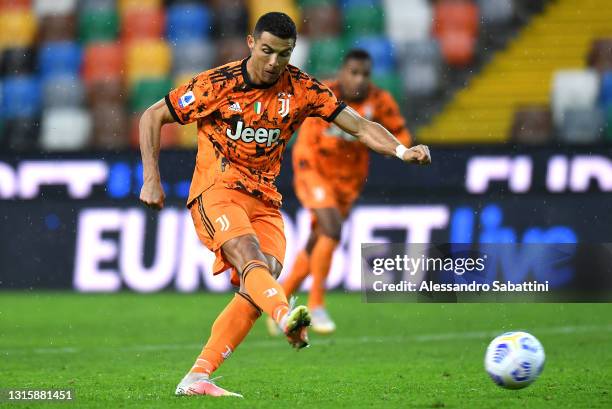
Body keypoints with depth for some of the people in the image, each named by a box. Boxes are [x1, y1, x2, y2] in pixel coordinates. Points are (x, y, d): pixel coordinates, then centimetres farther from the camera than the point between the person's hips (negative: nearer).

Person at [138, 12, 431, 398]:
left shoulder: (302, 88, -1)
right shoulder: (218, 84, -7)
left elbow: (360, 126, -4)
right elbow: (153, 117, 1)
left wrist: (402, 150, -22)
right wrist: (152, 179, -6)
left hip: (264, 198, 4)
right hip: (216, 189, -4)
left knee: (267, 272, -16)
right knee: (249, 256, -30)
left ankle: (196, 378, -16)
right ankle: (288, 317, -62)